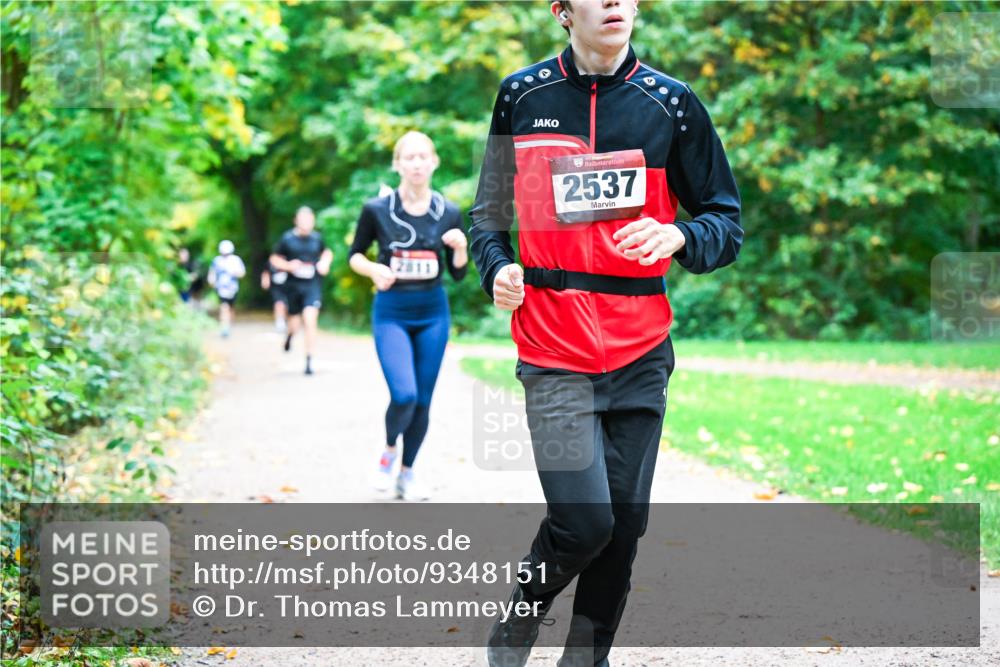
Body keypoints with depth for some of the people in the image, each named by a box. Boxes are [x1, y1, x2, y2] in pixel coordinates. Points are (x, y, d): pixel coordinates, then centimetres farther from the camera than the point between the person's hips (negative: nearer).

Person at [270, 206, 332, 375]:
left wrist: (324, 263, 1)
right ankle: (290, 333, 51)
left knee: (310, 321, -15)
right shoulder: (288, 238, -3)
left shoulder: (317, 238, 2)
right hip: (293, 286, 0)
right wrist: (288, 265, -12)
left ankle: (309, 361, -10)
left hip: (313, 287, 0)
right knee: (295, 322, 11)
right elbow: (274, 259, 5)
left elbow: (327, 252, 22)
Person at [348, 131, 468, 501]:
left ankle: (407, 473, 23)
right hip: (391, 312, -3)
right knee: (404, 395, -17)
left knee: (423, 400, 6)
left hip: (433, 313, 3)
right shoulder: (376, 210, -6)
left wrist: (461, 247, -15)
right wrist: (374, 270, -14)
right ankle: (388, 451, 13)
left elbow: (459, 274, 5)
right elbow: (355, 255, 6)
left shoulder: (448, 213, 0)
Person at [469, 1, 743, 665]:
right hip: (553, 351, -2)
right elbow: (489, 212, 15)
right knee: (583, 519, -12)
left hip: (641, 353, 2)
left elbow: (727, 222, 5)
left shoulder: (672, 102, 2)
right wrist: (498, 269, -5)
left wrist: (678, 238, -16)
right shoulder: (522, 96, 4)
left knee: (625, 521, 5)